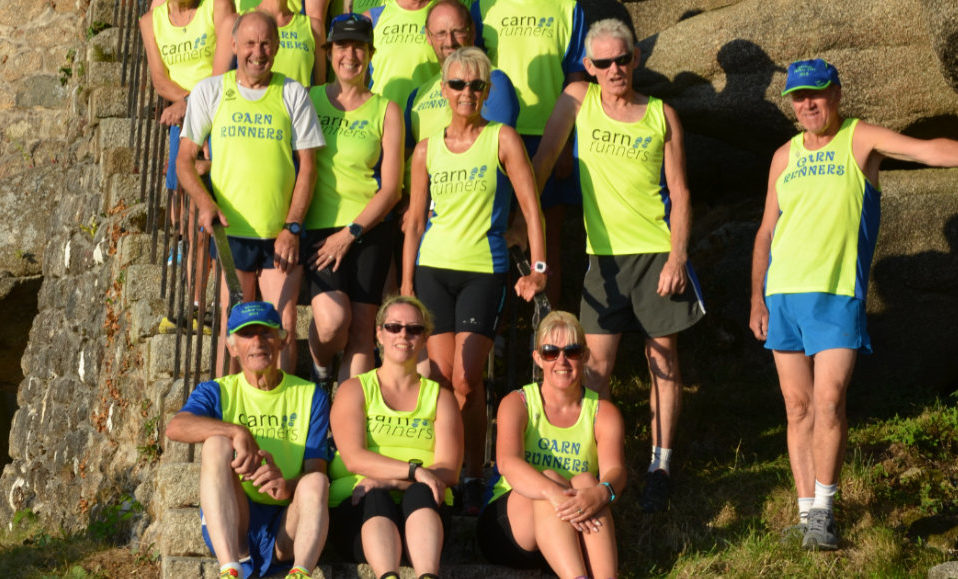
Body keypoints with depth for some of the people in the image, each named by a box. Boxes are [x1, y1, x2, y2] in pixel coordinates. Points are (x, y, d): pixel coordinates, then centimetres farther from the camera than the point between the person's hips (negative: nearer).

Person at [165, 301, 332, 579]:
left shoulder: (310, 397, 13)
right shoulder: (217, 392, 11)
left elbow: (316, 471, 1)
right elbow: (175, 427, -12)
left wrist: (288, 486, -23)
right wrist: (238, 432, -28)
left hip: (286, 527, 0)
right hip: (229, 525, 0)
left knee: (315, 482, -28)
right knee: (216, 443, -24)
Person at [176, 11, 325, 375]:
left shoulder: (293, 94, 8)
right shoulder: (210, 91, 7)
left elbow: (307, 165, 5)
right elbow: (184, 160, 7)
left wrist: (292, 227, -5)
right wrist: (205, 203, -12)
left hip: (281, 236, 0)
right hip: (231, 233, 0)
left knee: (284, 331, -2)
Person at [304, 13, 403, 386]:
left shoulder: (386, 112, 6)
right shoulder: (307, 100, 8)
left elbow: (390, 188, 1)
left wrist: (351, 232, -10)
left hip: (369, 230, 1)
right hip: (319, 226, -1)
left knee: (361, 328, -3)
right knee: (333, 321, -19)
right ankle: (320, 368, 14)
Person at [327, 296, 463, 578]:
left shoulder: (440, 397, 20)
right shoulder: (354, 390, 15)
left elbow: (449, 470, 3)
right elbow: (354, 458, -3)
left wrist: (390, 481, -14)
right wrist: (414, 470, -19)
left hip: (423, 510, 1)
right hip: (359, 509, -1)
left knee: (419, 492, -34)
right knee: (376, 499, -36)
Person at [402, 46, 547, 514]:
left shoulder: (502, 140, 0)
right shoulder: (427, 150, 9)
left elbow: (531, 207, -3)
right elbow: (414, 221, 13)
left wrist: (538, 268, -14)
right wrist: (406, 286, 9)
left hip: (484, 269, -2)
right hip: (433, 268, 3)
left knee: (466, 380, -8)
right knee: (440, 377, -1)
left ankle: (473, 478, 4)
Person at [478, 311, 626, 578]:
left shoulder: (603, 413, 6)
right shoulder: (517, 403, 2)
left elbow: (615, 470, -14)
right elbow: (507, 462, -19)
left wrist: (601, 493, -40)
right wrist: (555, 493, -39)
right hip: (508, 526, -1)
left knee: (587, 480, -28)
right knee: (550, 478, -30)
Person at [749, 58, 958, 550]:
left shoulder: (860, 140, 0)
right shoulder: (785, 157, 13)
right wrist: (758, 299, 14)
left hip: (839, 294, -4)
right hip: (784, 293, 4)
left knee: (829, 402, -13)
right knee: (798, 407, 5)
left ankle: (823, 509, 0)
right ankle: (806, 511, 11)